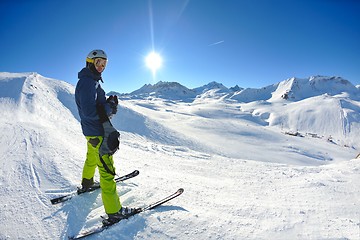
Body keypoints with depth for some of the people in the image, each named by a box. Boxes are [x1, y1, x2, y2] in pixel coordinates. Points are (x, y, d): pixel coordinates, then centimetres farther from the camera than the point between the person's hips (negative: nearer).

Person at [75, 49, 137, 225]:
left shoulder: (92, 81, 13)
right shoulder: (87, 82, -19)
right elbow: (89, 112, -28)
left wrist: (109, 102, -2)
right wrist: (109, 108, -17)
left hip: (92, 130, 11)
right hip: (97, 132, -11)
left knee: (91, 159, 31)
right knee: (107, 170, -8)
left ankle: (86, 184, 56)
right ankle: (114, 212, -1)